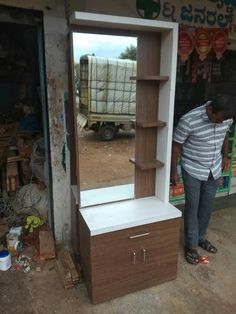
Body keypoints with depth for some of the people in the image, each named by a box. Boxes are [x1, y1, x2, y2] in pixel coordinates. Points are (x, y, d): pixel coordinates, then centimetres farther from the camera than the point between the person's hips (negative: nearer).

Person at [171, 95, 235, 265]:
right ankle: (191, 244, 21)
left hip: (214, 169, 5)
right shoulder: (189, 120, -26)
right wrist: (174, 171, -10)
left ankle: (201, 237, 36)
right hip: (192, 170, -5)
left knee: (207, 205, 15)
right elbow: (176, 145, -15)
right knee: (192, 205, 3)